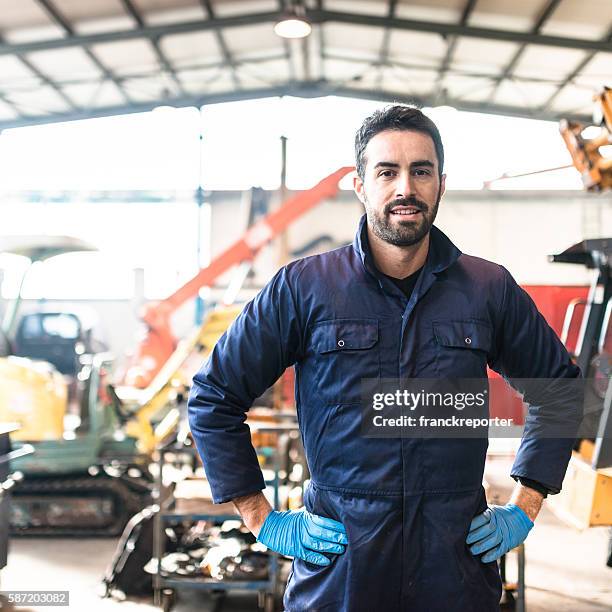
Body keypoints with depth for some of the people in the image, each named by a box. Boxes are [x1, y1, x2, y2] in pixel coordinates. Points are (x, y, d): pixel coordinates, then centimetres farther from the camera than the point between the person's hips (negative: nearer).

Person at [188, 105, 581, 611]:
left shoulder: (491, 290, 0)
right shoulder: (302, 287, -5)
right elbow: (213, 398, 1)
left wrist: (524, 509, 8)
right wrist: (263, 521, -2)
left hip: (458, 570, 2)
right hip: (335, 569, -1)